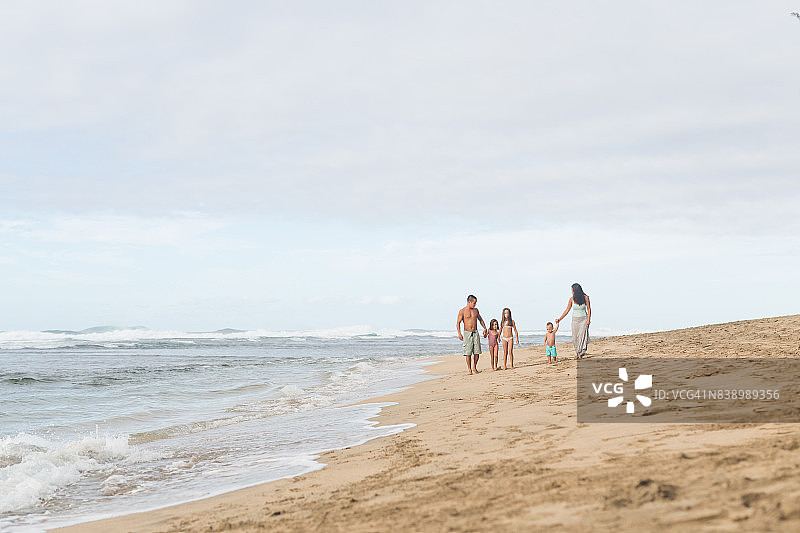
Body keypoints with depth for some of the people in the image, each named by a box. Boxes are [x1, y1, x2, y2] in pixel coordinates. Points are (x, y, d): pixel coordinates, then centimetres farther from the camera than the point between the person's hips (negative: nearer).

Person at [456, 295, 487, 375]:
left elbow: (480, 319, 24)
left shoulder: (476, 310, 11)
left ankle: (474, 367, 19)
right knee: (468, 353, -4)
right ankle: (469, 369, 3)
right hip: (467, 333, -4)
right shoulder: (462, 311, -4)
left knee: (477, 352, 1)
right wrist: (459, 333, -17)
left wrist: (485, 328, 16)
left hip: (475, 333, 4)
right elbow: (458, 323, -6)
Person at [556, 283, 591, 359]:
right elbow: (567, 310, 4)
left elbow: (589, 309, -4)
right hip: (575, 320, 3)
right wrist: (559, 319, 3)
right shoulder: (572, 299, -4)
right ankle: (577, 353, 18)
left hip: (584, 319, -2)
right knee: (575, 338, 1)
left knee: (582, 335, -14)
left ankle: (581, 353, -11)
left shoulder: (585, 297, -10)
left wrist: (588, 319, -14)